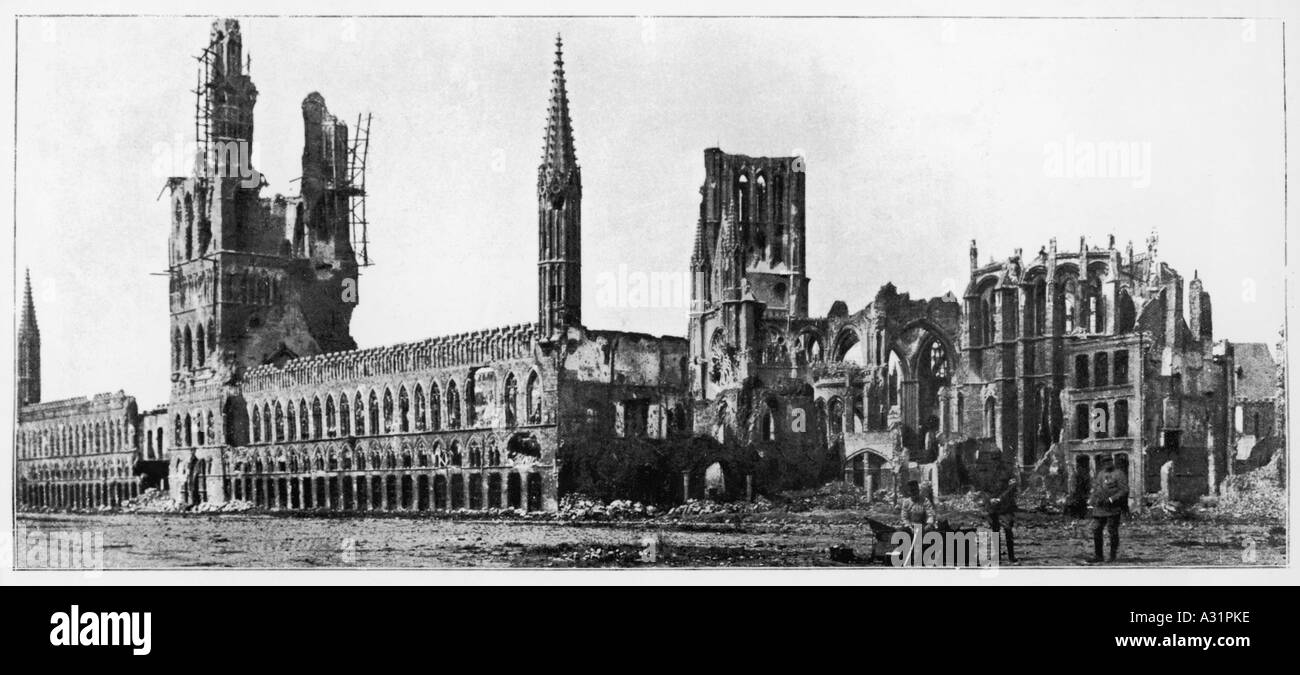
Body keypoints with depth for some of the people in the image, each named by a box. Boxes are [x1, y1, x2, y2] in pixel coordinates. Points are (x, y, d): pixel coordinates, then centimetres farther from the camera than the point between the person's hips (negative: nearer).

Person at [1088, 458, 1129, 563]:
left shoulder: (1119, 474, -3)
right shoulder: (1100, 474, 17)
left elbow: (1124, 490, -10)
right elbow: (1095, 488, 25)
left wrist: (1111, 499, -18)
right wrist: (1091, 500, 10)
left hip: (1113, 509, -6)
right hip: (1099, 508, 6)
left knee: (1112, 532, -1)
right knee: (1096, 530, 3)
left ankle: (1113, 556, 9)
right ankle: (1098, 556, 11)